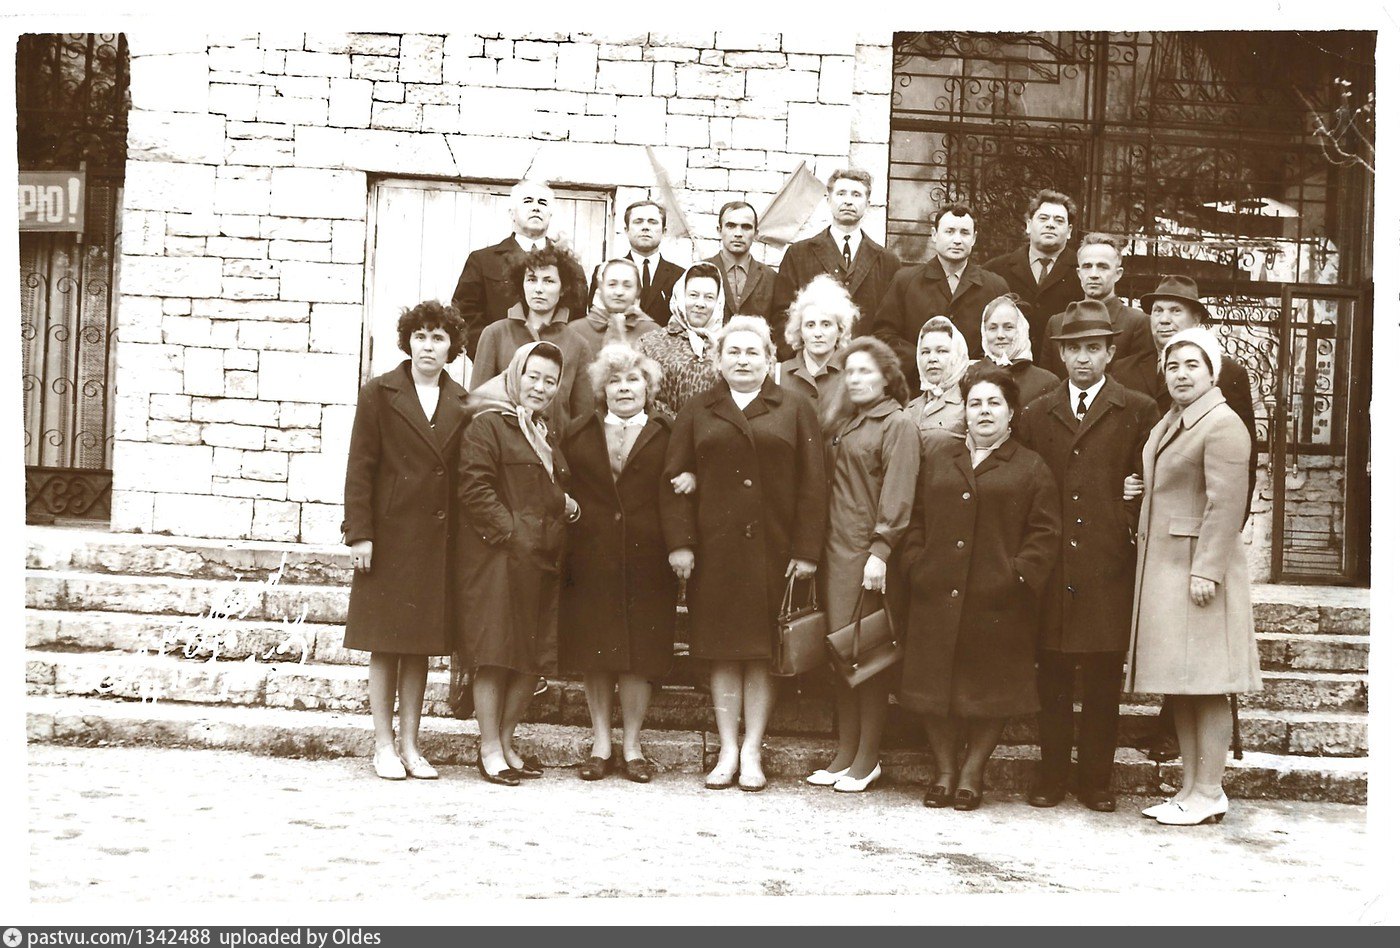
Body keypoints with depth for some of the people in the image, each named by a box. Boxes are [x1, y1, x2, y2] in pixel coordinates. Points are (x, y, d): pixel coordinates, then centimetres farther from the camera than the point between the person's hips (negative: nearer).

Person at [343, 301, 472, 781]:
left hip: (438, 538, 3)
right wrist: (359, 533, -9)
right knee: (385, 642, 3)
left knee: (422, 643, 8)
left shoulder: (462, 403, 9)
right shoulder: (379, 393, 1)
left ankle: (410, 744, 16)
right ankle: (384, 745, 12)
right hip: (390, 532, -3)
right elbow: (360, 468, -3)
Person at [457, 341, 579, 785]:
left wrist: (569, 507, 10)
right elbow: (474, 489, -13)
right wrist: (511, 534, -17)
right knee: (495, 652, -4)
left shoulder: (545, 435, 22)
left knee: (534, 656, 7)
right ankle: (490, 749, 5)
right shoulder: (487, 425, -4)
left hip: (543, 560, 8)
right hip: (498, 556, -8)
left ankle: (507, 740, 19)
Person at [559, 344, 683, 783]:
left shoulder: (666, 436, 5)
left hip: (646, 561, -1)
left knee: (641, 653, 2)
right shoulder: (578, 434, 10)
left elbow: (675, 497, -2)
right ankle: (601, 743, 17)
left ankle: (632, 746, 15)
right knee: (593, 652, 5)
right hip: (590, 561, 2)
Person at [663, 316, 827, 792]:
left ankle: (752, 753, 12)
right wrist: (680, 542, -5)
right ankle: (728, 751, 13)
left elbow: (811, 485, 2)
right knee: (723, 651, 4)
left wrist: (806, 550, -5)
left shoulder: (796, 411, 7)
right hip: (714, 550, 1)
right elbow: (678, 479, 5)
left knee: (762, 652, 3)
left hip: (772, 550, -1)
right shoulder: (696, 413, 10)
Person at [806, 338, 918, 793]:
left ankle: (867, 757, 8)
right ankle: (844, 752, 16)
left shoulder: (897, 424, -4)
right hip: (836, 550, 7)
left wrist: (881, 550, -20)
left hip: (869, 551, -7)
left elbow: (898, 494, -12)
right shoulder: (842, 423, 17)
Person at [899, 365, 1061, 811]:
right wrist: (917, 565, 0)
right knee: (934, 687, 5)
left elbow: (1045, 533, 1)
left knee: (989, 689, 4)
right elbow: (915, 517, 12)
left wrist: (1018, 576, -11)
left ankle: (972, 774, 19)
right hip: (937, 594, 2)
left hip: (998, 601, -2)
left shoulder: (1031, 468, 6)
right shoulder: (935, 456, 14)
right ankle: (944, 770, 21)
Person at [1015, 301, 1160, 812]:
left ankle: (1097, 780, 15)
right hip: (1052, 568, 2)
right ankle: (1052, 775, 17)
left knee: (1103, 680, 4)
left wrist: (1134, 516, -8)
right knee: (1052, 678, 7)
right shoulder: (1036, 414, 12)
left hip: (1109, 566, -2)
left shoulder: (1138, 410, 5)